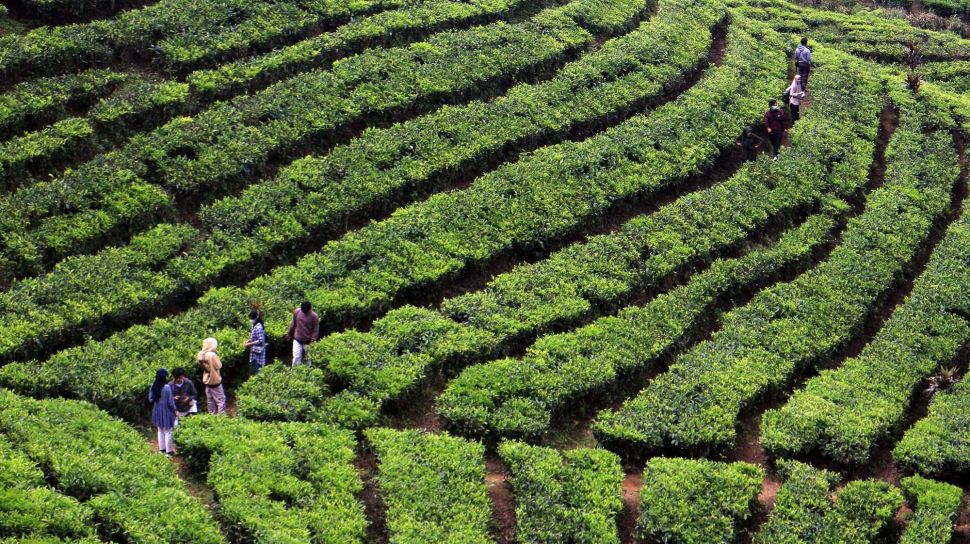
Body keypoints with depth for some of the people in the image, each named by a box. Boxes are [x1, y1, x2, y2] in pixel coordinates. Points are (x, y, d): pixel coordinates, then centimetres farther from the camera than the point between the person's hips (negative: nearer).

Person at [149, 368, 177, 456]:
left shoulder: (153, 386, -7)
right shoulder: (167, 387, -23)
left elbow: (150, 399, -1)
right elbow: (170, 402, -19)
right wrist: (174, 410, -3)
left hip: (157, 411, 5)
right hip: (166, 412, -5)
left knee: (160, 430, 21)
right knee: (168, 432, 7)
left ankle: (162, 449, 31)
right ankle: (169, 451, 15)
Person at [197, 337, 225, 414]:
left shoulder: (201, 355, -3)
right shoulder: (212, 355, -25)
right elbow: (219, 366, -18)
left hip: (207, 380, 7)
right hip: (215, 381, -7)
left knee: (210, 400, 16)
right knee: (220, 399, 2)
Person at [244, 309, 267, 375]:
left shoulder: (258, 327, -18)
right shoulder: (255, 326, 11)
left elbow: (261, 341, -21)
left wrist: (250, 344, -19)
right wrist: (249, 340, 6)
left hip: (258, 352, -10)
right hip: (255, 352, 10)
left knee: (257, 371, -9)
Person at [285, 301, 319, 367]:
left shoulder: (314, 316, -16)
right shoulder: (296, 312, -6)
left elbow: (315, 331, -12)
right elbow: (293, 324, 9)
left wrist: (312, 341, -17)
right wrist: (289, 334, 16)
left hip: (308, 342, -2)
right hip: (297, 340, 2)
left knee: (307, 359, 10)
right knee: (296, 358, -3)